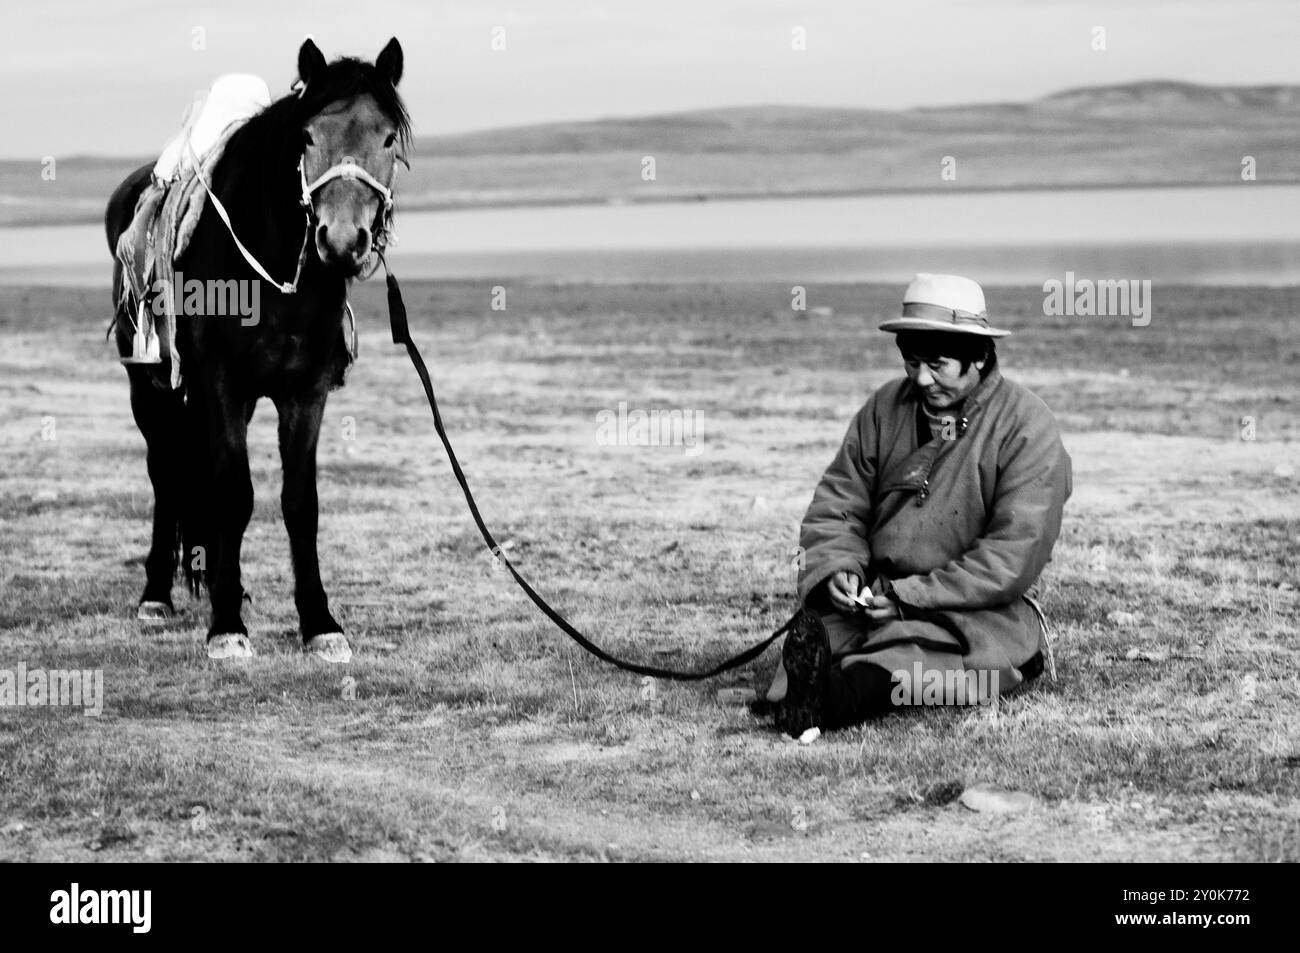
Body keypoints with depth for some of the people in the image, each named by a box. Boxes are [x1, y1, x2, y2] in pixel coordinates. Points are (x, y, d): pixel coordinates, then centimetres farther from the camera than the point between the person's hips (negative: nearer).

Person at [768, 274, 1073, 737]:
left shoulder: (1027, 427, -6)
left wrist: (910, 595, -20)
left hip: (981, 611, -5)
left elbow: (1014, 557, -14)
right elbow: (837, 504, 14)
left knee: (913, 651, -38)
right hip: (878, 597, 5)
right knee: (818, 624, -28)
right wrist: (836, 569, -10)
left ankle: (836, 694, -65)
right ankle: (798, 696, -58)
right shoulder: (884, 409, 11)